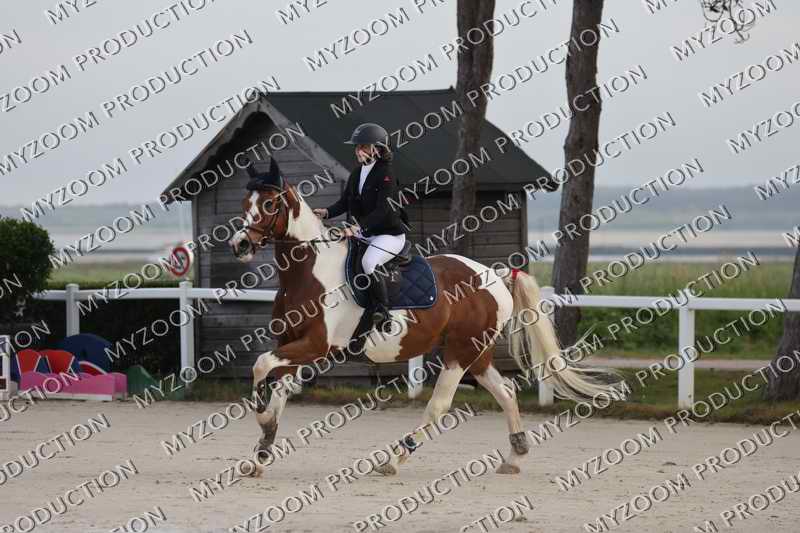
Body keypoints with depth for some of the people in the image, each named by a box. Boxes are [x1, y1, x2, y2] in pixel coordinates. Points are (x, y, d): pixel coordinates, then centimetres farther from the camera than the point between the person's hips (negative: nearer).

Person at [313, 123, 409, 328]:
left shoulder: (385, 174, -14)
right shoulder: (357, 173, 11)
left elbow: (382, 211, -24)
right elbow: (345, 202, 14)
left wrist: (359, 228, -35)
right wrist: (326, 212, -7)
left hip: (389, 234, -9)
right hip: (365, 234, 9)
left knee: (368, 262, -33)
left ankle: (382, 311, -27)